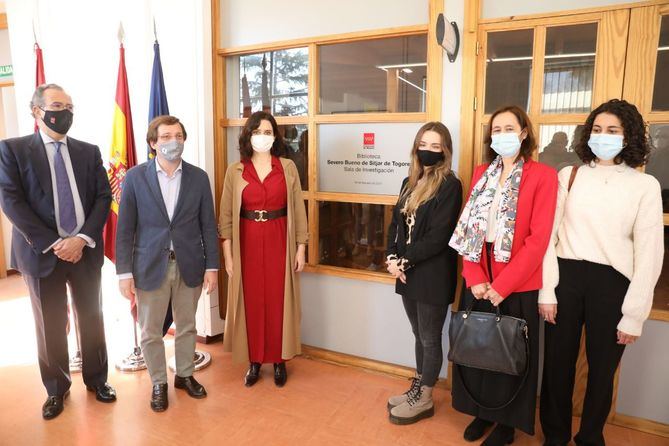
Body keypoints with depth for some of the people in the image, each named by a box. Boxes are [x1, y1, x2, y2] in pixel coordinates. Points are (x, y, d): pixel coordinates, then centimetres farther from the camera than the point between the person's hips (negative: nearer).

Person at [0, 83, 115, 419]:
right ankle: (56, 388, 30)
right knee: (50, 325, 10)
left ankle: (96, 379, 31)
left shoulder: (89, 151, 7)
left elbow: (103, 197, 1)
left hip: (85, 250, 2)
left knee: (92, 318, 12)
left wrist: (82, 238, -12)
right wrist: (52, 244, -14)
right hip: (42, 251, -2)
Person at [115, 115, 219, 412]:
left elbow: (208, 225, 1)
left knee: (186, 327, 16)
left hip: (189, 265, 1)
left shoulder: (198, 177, 0)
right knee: (150, 331, 11)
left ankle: (185, 375, 37)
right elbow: (124, 229, -3)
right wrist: (124, 273, -7)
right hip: (150, 266, -1)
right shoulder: (135, 177, -4)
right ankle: (158, 384, 32)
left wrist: (211, 266, -2)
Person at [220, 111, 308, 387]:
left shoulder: (288, 167, 1)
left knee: (279, 301, 8)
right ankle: (254, 361, 25)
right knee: (251, 302, 8)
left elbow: (298, 210, 1)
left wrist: (301, 248, -2)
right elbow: (226, 215, 1)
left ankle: (279, 360, 25)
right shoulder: (235, 171, 1)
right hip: (247, 243, 1)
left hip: (279, 241, 0)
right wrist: (227, 254, -3)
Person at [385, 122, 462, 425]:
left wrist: (405, 261, -14)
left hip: (433, 275, -6)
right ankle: (417, 388, 36)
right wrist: (392, 258, -4)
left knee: (430, 339, 8)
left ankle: (424, 400, 25)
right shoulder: (409, 182, 11)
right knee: (420, 336, 20)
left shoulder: (450, 185, -11)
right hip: (408, 273, 7)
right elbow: (396, 223, 10)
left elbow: (438, 236, -17)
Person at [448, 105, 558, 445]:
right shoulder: (481, 173, 8)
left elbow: (538, 239, -14)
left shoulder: (543, 176, -7)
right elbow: (468, 229, 4)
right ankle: (482, 412, 36)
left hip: (517, 285, -4)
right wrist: (475, 277, -8)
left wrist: (502, 285, -17)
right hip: (478, 282, 5)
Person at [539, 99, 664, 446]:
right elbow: (548, 235, 1)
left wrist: (634, 315, -4)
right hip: (567, 277, 1)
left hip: (612, 283, 0)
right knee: (557, 363, 11)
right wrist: (547, 290, -3)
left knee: (602, 368, 15)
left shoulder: (645, 185, 0)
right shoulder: (568, 175, 4)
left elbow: (649, 253, -2)